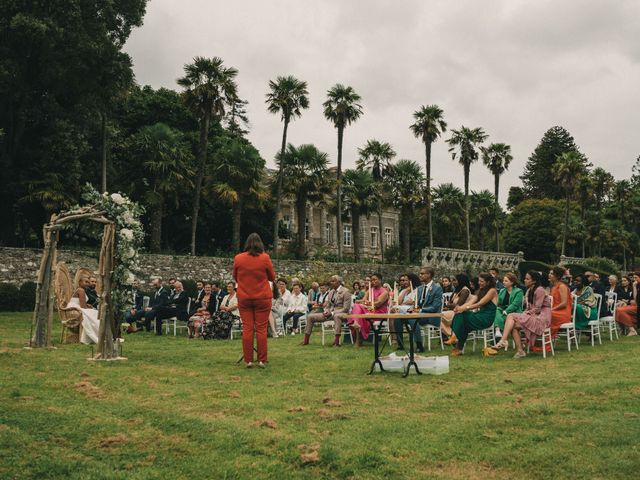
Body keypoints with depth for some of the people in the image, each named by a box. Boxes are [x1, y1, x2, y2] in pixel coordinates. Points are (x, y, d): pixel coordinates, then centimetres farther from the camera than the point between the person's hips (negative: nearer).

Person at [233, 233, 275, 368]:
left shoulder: (238, 258, -2)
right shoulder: (265, 258, -8)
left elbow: (235, 277, 12)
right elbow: (272, 277, 4)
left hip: (244, 298, 1)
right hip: (262, 298, -1)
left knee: (247, 329, 5)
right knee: (261, 329, 4)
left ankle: (248, 360, 7)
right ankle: (262, 360, 6)